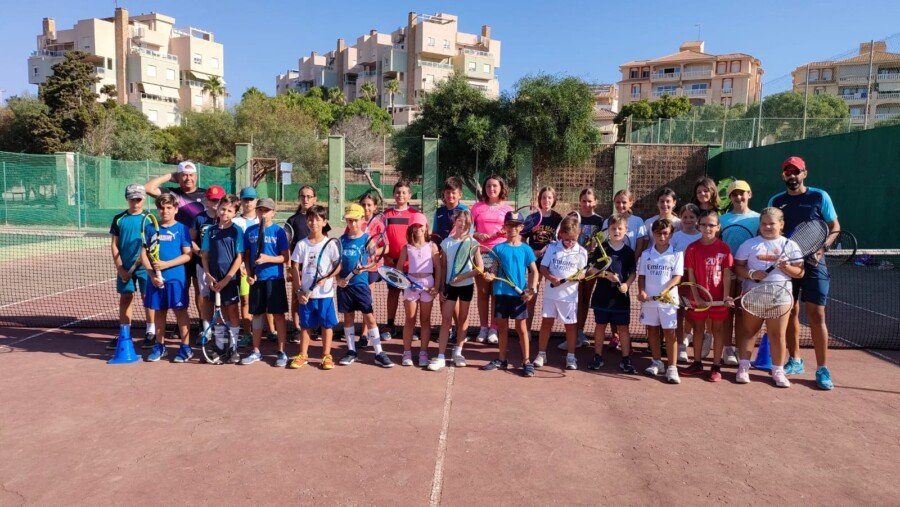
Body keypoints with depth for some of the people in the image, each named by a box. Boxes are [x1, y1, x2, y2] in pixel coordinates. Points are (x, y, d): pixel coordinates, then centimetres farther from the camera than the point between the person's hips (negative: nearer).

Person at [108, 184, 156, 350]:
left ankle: (151, 333, 12)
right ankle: (124, 334, 16)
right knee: (125, 299, 8)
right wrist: (120, 267, -1)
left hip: (144, 266, -2)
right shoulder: (119, 219, 6)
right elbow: (114, 245, 6)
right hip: (125, 267, 3)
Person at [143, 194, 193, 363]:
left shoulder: (181, 228, -2)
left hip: (176, 278, -3)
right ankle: (159, 346, 25)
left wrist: (166, 264, -17)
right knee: (158, 311, 12)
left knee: (180, 311, 2)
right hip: (156, 278, 3)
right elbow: (144, 254, 5)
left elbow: (187, 255, -7)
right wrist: (152, 274, -8)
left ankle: (186, 347, 9)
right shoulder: (151, 228, 6)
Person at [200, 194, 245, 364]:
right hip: (214, 278, 4)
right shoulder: (210, 231, 5)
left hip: (231, 278, -4)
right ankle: (220, 348, 21)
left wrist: (226, 279, -14)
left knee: (232, 312, 3)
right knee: (219, 312, 12)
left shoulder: (237, 231, -6)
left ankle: (233, 348, 14)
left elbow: (239, 257, -10)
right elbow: (204, 255, 8)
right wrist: (208, 275, -5)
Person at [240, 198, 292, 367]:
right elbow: (246, 255, 11)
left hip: (275, 278, -3)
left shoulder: (278, 231, -4)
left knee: (278, 314, 1)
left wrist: (267, 258, -20)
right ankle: (256, 351, 23)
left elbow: (286, 257, -6)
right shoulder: (250, 231, 7)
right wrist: (249, 273, -2)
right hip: (256, 278, 4)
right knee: (257, 314, 11)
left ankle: (281, 352, 10)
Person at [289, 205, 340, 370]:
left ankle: (326, 356, 17)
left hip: (325, 293, -2)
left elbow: (338, 266, -3)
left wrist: (325, 278, -18)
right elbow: (295, 267, 4)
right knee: (305, 325, 11)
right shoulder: (301, 244, 2)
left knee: (327, 324, 6)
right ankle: (303, 355, 23)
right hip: (306, 293, 2)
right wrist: (299, 290, -3)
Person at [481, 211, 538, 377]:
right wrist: (490, 276, -18)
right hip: (501, 292, 2)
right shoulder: (498, 248, 4)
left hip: (519, 293, -2)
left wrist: (532, 289, -12)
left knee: (521, 327, 3)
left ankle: (527, 362, 11)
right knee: (502, 327, 11)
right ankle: (501, 360, 23)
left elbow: (534, 271, 1)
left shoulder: (526, 249, 1)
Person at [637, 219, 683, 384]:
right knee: (652, 329, 12)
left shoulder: (676, 254, -1)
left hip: (668, 299, -3)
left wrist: (665, 290, -21)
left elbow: (677, 277, -6)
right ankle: (657, 362, 27)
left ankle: (672, 368, 3)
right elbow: (641, 276, 8)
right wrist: (641, 291, -8)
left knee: (670, 332, -2)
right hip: (648, 299, 3)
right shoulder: (646, 254, 6)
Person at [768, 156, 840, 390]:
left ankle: (822, 369, 1)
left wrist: (821, 248, -15)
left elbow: (835, 226, 1)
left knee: (816, 315, -7)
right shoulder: (776, 201, 8)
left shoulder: (820, 196, 0)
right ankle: (795, 361, 22)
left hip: (813, 263, -3)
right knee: (790, 312, 9)